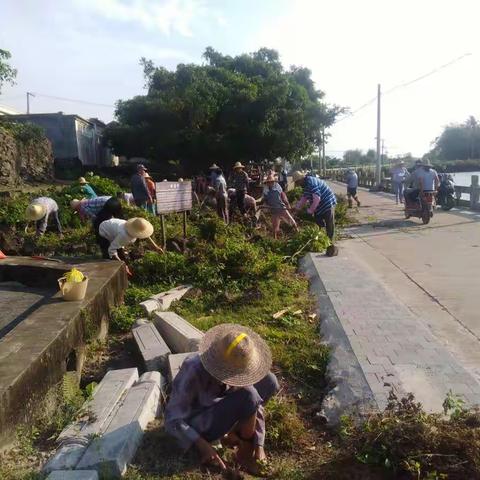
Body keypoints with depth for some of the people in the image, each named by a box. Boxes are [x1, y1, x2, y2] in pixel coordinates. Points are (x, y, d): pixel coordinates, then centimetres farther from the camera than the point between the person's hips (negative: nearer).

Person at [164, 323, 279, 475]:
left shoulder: (237, 367, -17)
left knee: (269, 382, -10)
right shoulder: (193, 371, -34)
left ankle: (234, 434, 3)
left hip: (217, 409, 6)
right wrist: (203, 446, -31)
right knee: (247, 396, -31)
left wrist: (259, 445, -12)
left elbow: (256, 405, -8)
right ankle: (245, 454, -5)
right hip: (198, 425, -6)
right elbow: (173, 419, -27)